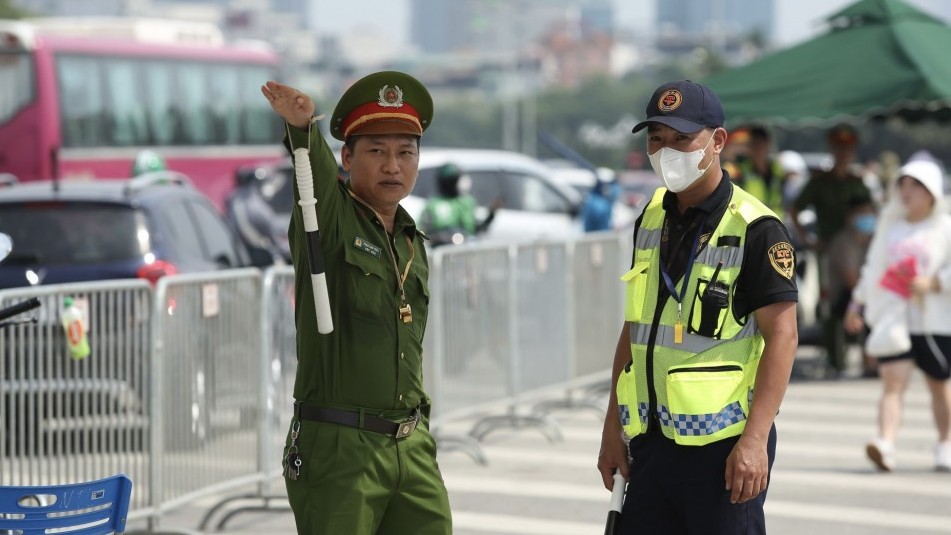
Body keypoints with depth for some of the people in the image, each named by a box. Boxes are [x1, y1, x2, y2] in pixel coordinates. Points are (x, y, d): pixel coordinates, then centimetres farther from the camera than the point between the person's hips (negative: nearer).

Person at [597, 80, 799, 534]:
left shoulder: (755, 228, -10)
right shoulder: (651, 220, 11)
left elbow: (782, 335, -14)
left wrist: (755, 439, -21)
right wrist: (613, 426, 13)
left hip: (722, 444, -6)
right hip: (651, 441, 7)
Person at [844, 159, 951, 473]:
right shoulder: (890, 226, 13)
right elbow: (873, 268, 21)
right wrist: (857, 303, 21)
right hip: (892, 317, 2)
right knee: (893, 382, -13)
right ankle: (886, 444, -27)